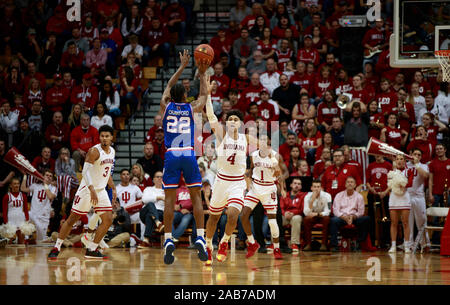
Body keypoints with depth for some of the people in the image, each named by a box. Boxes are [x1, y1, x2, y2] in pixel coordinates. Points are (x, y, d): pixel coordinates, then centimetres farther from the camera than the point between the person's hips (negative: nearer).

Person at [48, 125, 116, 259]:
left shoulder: (112, 151, 10)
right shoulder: (94, 151, -16)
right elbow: (86, 171, -25)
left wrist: (113, 188, 20)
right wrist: (92, 190, -36)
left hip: (101, 190, 7)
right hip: (87, 189, -7)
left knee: (108, 220, -1)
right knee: (72, 219, -4)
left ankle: (92, 250, 7)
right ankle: (56, 248, 3)